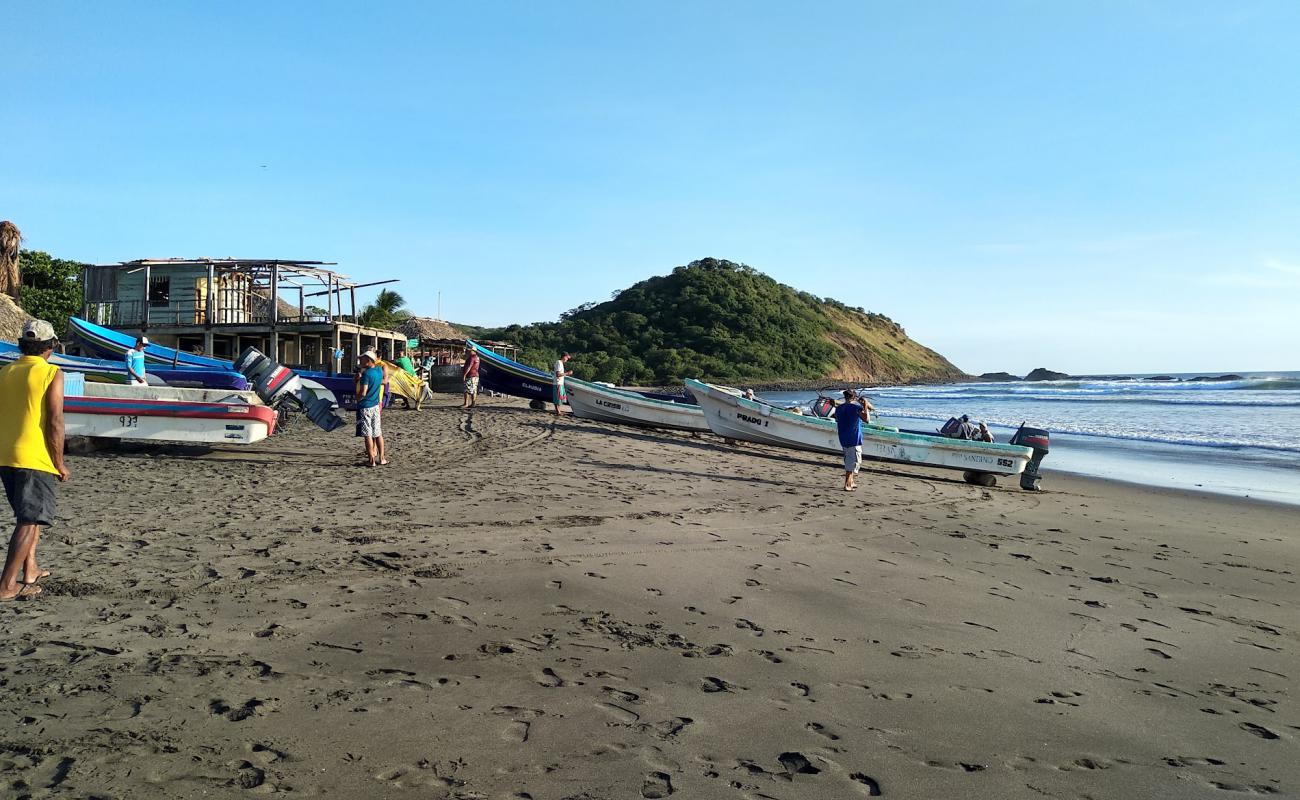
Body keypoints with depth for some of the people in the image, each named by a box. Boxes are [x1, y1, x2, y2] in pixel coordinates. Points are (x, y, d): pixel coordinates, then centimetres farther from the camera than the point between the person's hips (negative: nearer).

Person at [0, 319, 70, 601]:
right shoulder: (52, 374, -9)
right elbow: (55, 423, -14)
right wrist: (59, 463, -6)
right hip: (35, 459, -7)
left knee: (28, 515, 22)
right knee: (30, 521, -2)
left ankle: (30, 570, 27)